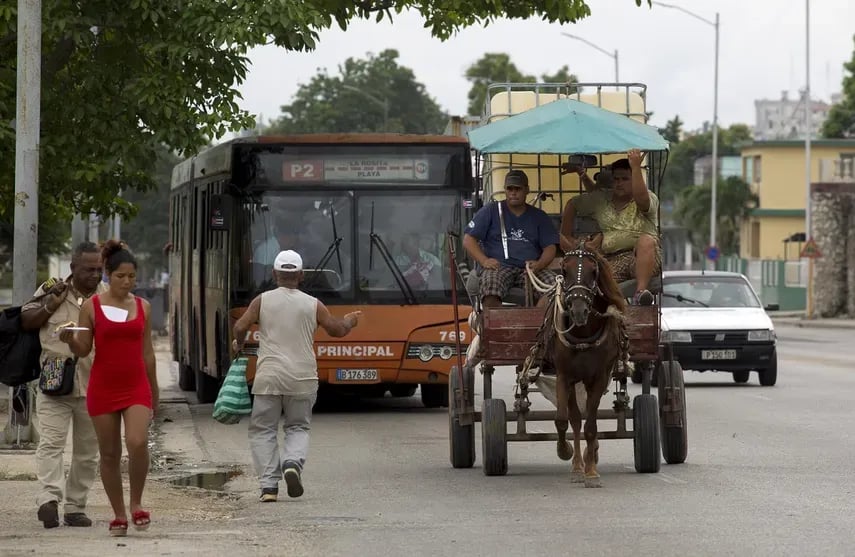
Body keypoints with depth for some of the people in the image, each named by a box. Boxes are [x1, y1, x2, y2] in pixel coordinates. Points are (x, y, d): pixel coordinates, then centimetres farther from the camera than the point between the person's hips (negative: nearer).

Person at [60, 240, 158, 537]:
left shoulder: (143, 307, 7)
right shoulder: (91, 306, -1)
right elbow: (83, 350, 1)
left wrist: (154, 391, 18)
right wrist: (70, 339, -21)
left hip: (136, 386, 1)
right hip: (103, 387, -1)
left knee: (138, 443, -20)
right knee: (109, 454, 4)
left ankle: (136, 504, 0)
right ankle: (119, 515, 16)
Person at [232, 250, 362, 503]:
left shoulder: (262, 300, -1)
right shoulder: (312, 305, 2)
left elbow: (240, 327, -7)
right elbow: (337, 329, 12)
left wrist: (238, 344, 15)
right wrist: (350, 321, 33)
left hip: (269, 377, -1)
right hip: (302, 378, 1)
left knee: (263, 430, 8)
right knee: (298, 427, 17)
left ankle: (269, 485, -3)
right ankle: (292, 462, -12)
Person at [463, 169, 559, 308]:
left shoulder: (539, 217, 19)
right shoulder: (490, 211, 13)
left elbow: (550, 248, 13)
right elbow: (468, 240, 8)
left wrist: (539, 264, -11)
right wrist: (484, 260, -11)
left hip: (530, 269, 2)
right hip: (499, 266, -2)